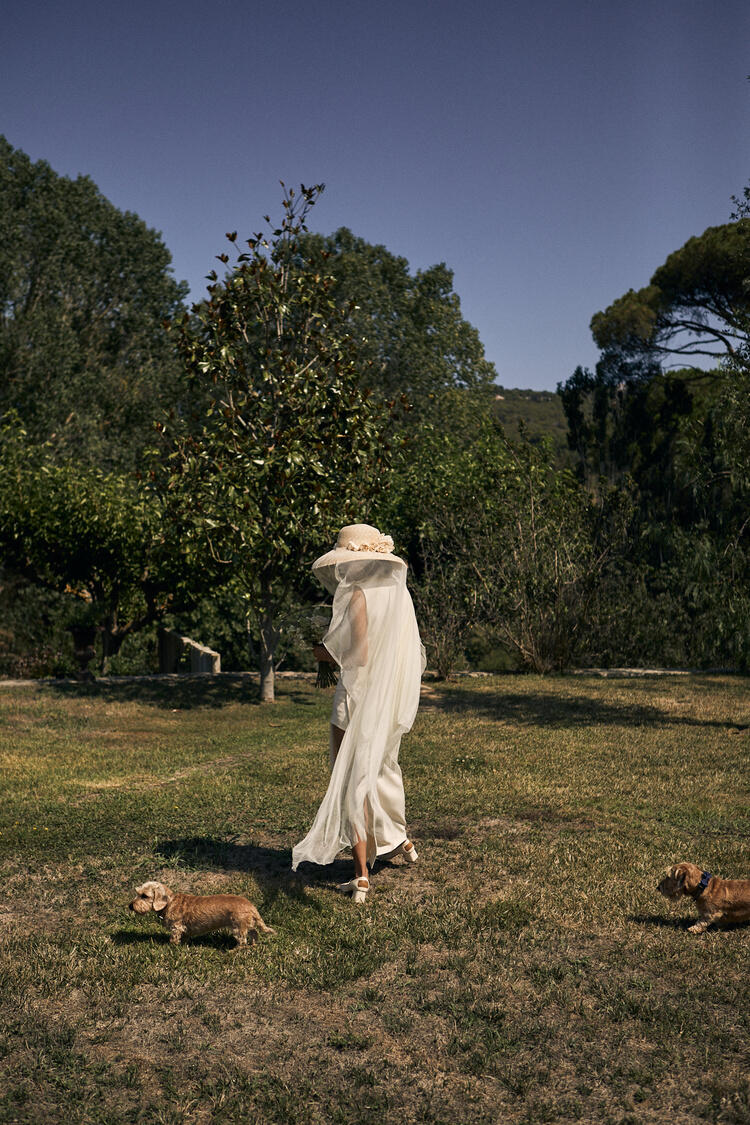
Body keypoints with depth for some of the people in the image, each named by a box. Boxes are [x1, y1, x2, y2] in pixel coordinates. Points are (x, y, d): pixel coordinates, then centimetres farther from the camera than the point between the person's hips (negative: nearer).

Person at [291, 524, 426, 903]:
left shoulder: (359, 595, -16)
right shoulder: (399, 592, 6)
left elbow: (359, 656, -21)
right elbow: (411, 654, 12)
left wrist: (325, 653, -4)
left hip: (359, 700, -8)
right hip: (392, 701, 8)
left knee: (352, 781, 0)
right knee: (382, 766, 27)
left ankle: (361, 874, 0)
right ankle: (398, 840, 44)